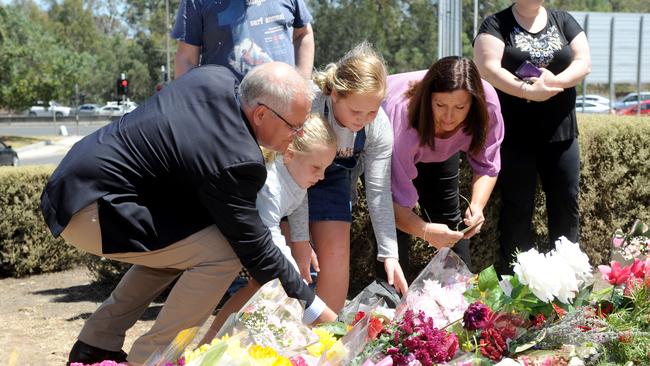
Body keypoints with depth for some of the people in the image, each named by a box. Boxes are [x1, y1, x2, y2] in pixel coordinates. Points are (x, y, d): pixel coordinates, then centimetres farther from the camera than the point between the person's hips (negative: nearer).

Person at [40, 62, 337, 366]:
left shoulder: (216, 77, 2)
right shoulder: (235, 163, -23)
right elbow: (254, 248, -15)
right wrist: (315, 309, -6)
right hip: (90, 211, -10)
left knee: (175, 246, 25)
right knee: (222, 252, -16)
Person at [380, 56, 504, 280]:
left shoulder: (487, 102, -35)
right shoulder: (404, 117, -46)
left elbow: (487, 166, -20)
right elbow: (396, 202, -41)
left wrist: (477, 206, -38)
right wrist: (425, 231, -58)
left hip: (439, 149, 4)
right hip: (383, 147, -4)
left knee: (450, 221, 5)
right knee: (392, 223, -18)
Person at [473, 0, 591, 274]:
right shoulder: (496, 25, -1)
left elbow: (584, 62, 2)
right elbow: (487, 68, -14)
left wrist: (555, 81, -17)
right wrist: (528, 90, -23)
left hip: (561, 132, 4)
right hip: (515, 135, -3)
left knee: (566, 202, 7)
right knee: (517, 207, 2)